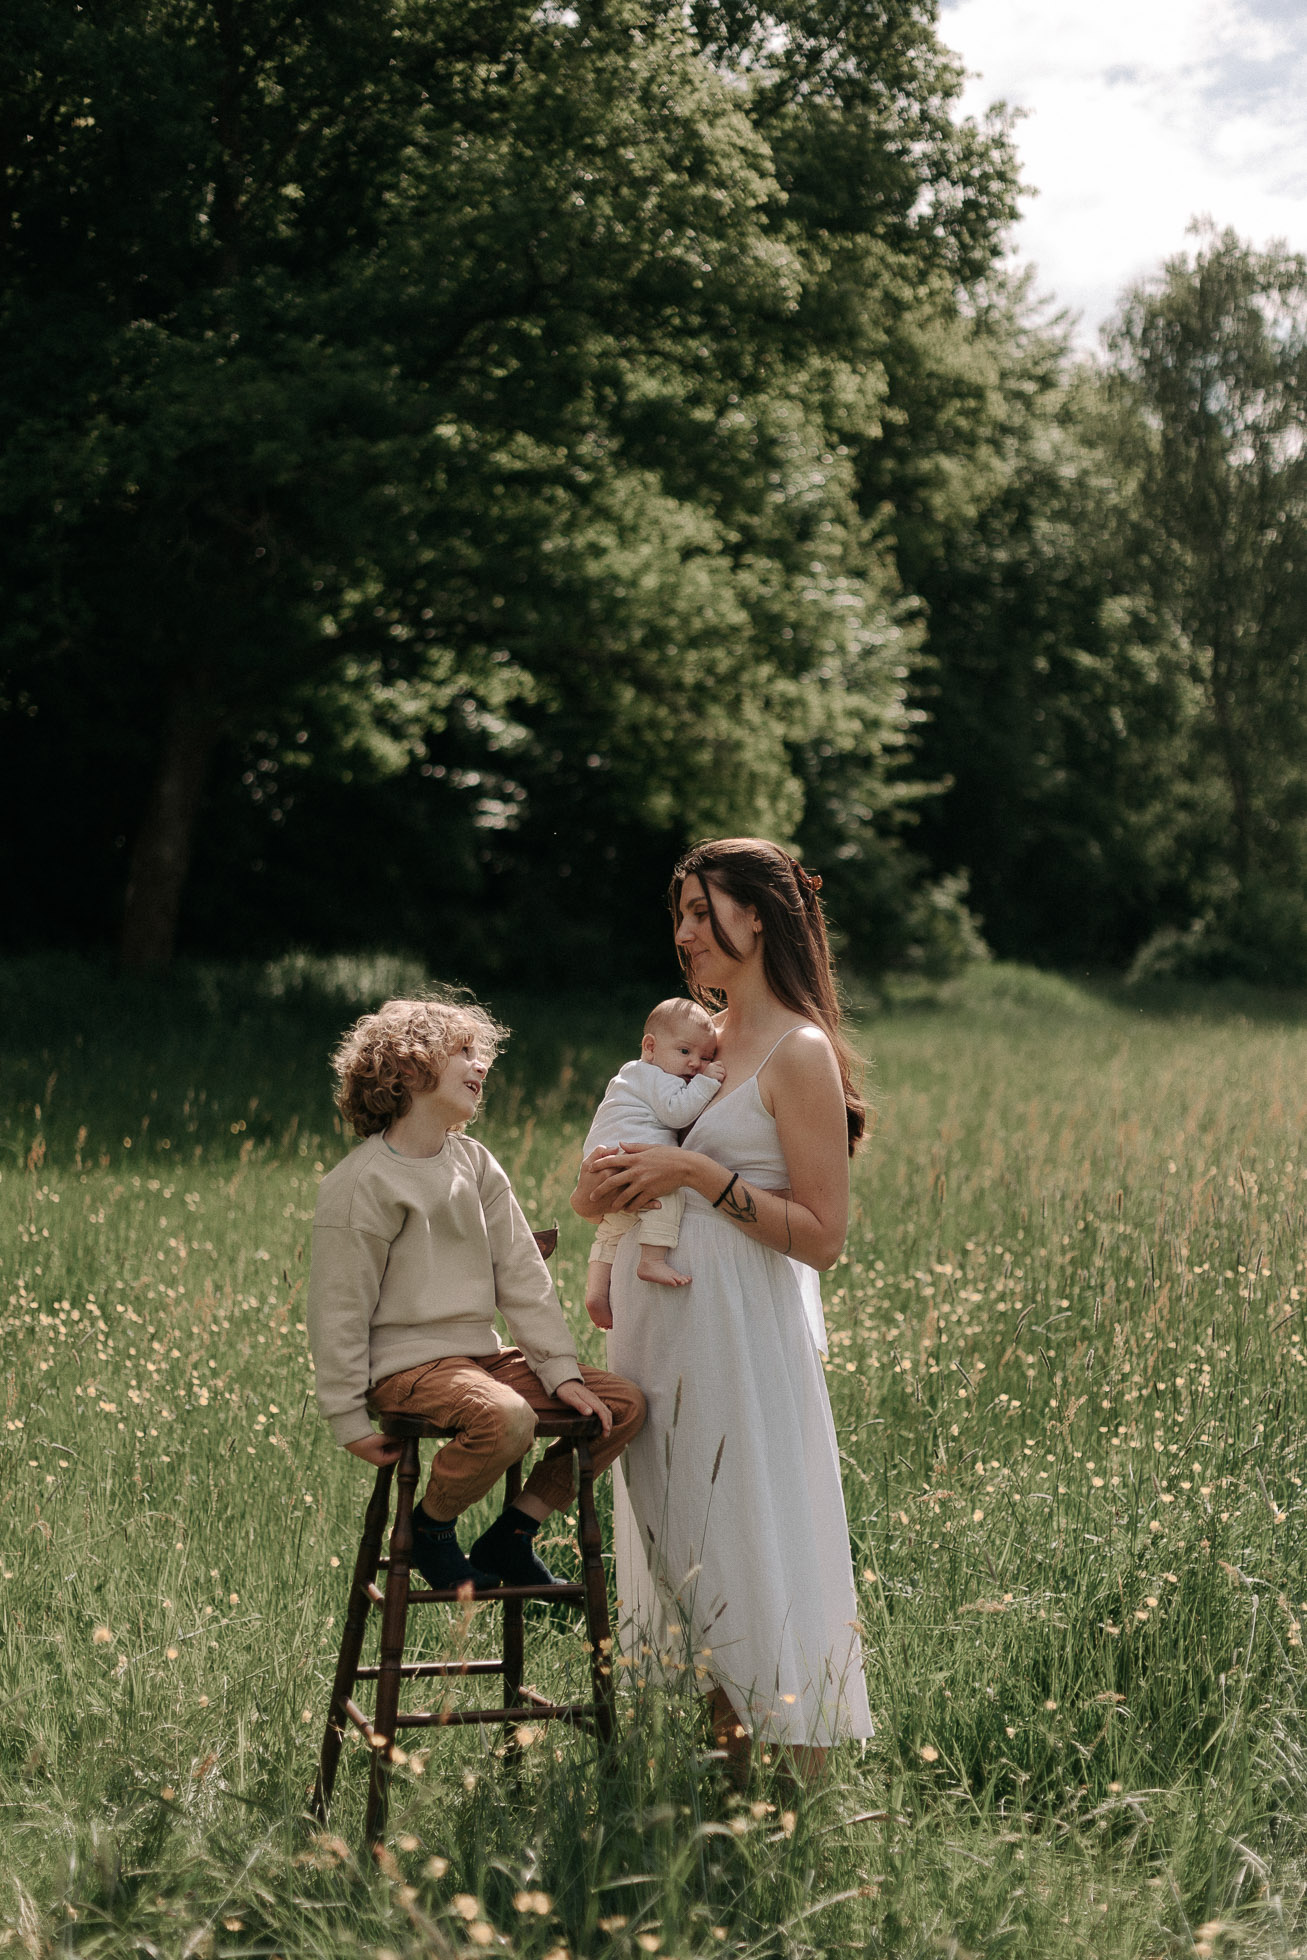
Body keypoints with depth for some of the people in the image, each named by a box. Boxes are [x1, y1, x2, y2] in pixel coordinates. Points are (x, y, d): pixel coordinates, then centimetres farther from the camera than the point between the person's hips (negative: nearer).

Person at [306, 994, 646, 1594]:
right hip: (407, 1362, -8)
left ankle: (510, 1537, 8)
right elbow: (338, 1310, -10)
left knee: (625, 1404, -2)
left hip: (481, 1354, 8)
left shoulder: (476, 1164, 11)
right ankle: (430, 1526, -7)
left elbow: (523, 1277, 9)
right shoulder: (362, 1183, -12)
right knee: (507, 1419, -36)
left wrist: (562, 1370, -1)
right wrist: (348, 1420, -11)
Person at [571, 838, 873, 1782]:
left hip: (744, 1334, -8)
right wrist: (607, 1186, 1)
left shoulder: (799, 1052, -10)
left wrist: (700, 1174, -20)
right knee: (687, 1546, 12)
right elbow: (644, 1155, 23)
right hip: (665, 1330, 8)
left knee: (757, 1552, -6)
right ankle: (726, 1765, 22)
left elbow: (822, 1235, -14)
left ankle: (809, 1799, 2)